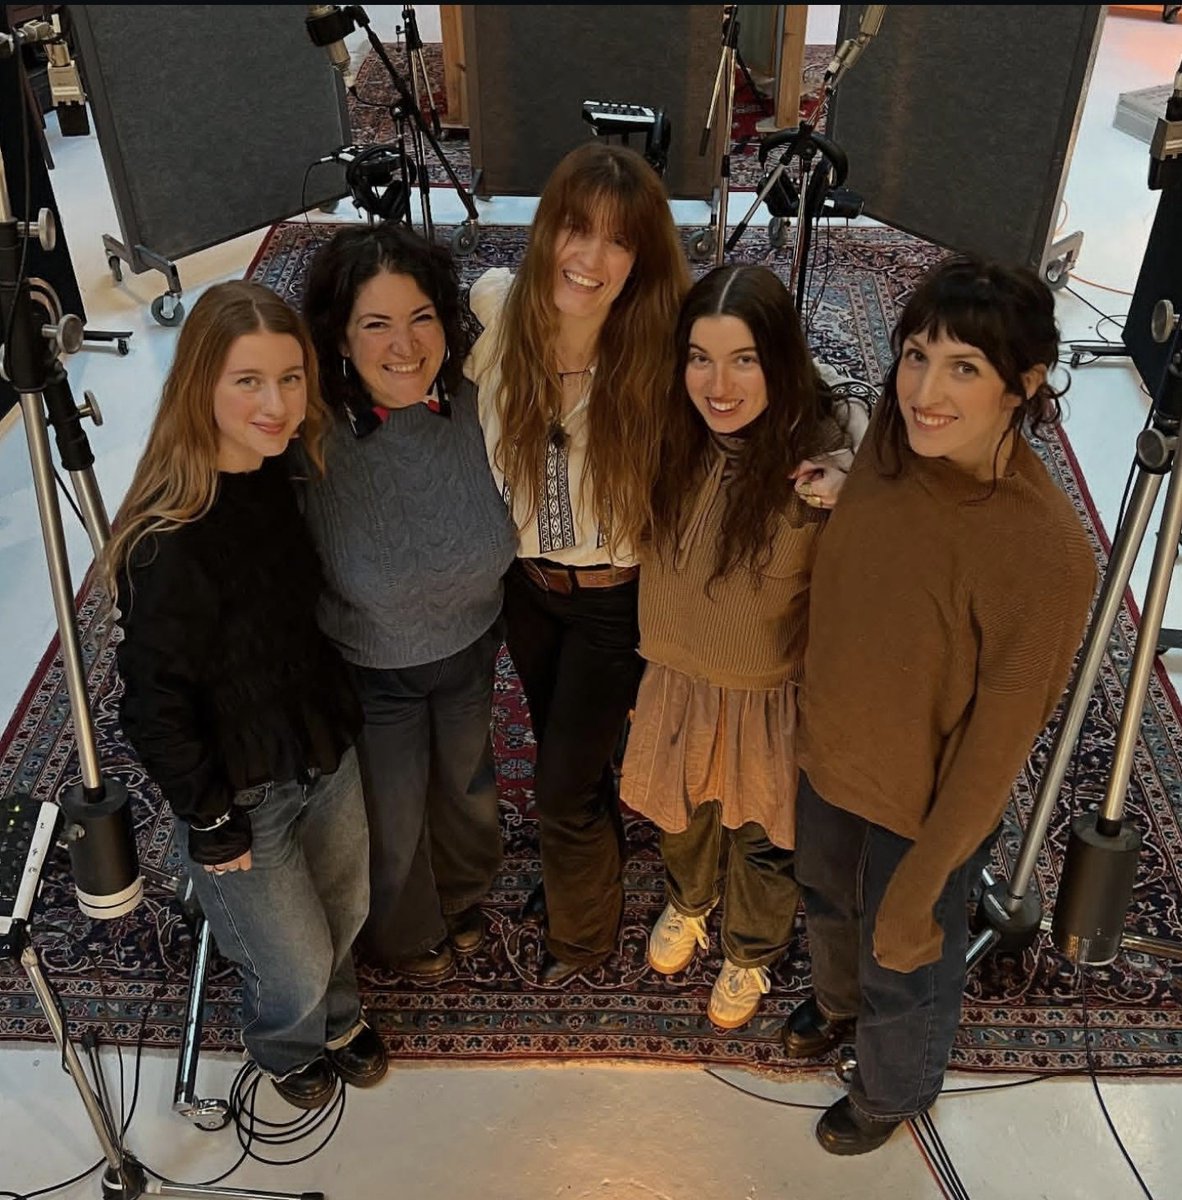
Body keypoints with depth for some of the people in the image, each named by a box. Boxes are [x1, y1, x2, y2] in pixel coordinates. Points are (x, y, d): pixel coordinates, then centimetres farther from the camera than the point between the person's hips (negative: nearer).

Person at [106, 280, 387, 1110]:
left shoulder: (288, 478, -8)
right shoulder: (171, 542, -29)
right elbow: (154, 700, -21)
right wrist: (208, 819, -14)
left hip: (327, 753, 6)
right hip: (242, 791, -6)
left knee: (345, 915, 24)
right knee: (295, 966, 12)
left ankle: (339, 1017, 55)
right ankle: (287, 1050, 47)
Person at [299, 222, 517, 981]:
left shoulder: (475, 399, -22)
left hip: (471, 645, 4)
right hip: (370, 670, -3)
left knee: (467, 783, 30)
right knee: (394, 823, 21)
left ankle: (463, 894, 65)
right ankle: (407, 934, 57)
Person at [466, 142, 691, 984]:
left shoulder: (664, 348, -26)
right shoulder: (496, 308, -16)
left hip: (617, 599, -4)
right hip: (525, 581, 4)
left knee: (563, 786, 9)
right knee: (561, 749, 27)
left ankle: (586, 927, 42)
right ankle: (586, 866, 60)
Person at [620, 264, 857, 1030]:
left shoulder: (826, 461, -28)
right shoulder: (675, 439, -14)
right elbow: (651, 551, -1)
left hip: (771, 696, -3)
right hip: (676, 680, 4)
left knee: (762, 838, 22)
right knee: (681, 811, 29)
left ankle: (752, 954, 54)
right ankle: (687, 904, 63)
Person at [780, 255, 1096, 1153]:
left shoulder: (1044, 552, -33)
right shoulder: (891, 446, -16)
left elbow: (996, 748, -23)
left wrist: (920, 890, -15)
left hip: (924, 807, -5)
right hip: (829, 760, 5)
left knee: (905, 968, 24)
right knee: (828, 905, 33)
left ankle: (893, 1093, 58)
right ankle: (839, 1001, 67)